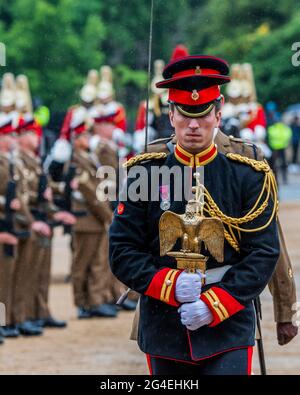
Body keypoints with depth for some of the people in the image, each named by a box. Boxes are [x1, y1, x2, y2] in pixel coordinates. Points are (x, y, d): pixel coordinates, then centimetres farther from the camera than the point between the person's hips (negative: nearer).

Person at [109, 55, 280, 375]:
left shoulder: (249, 177, 1)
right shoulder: (144, 175, 3)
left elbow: (264, 253, -4)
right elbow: (122, 252, 0)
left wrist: (216, 304, -14)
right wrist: (170, 285, -16)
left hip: (228, 326, -2)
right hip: (163, 332, 2)